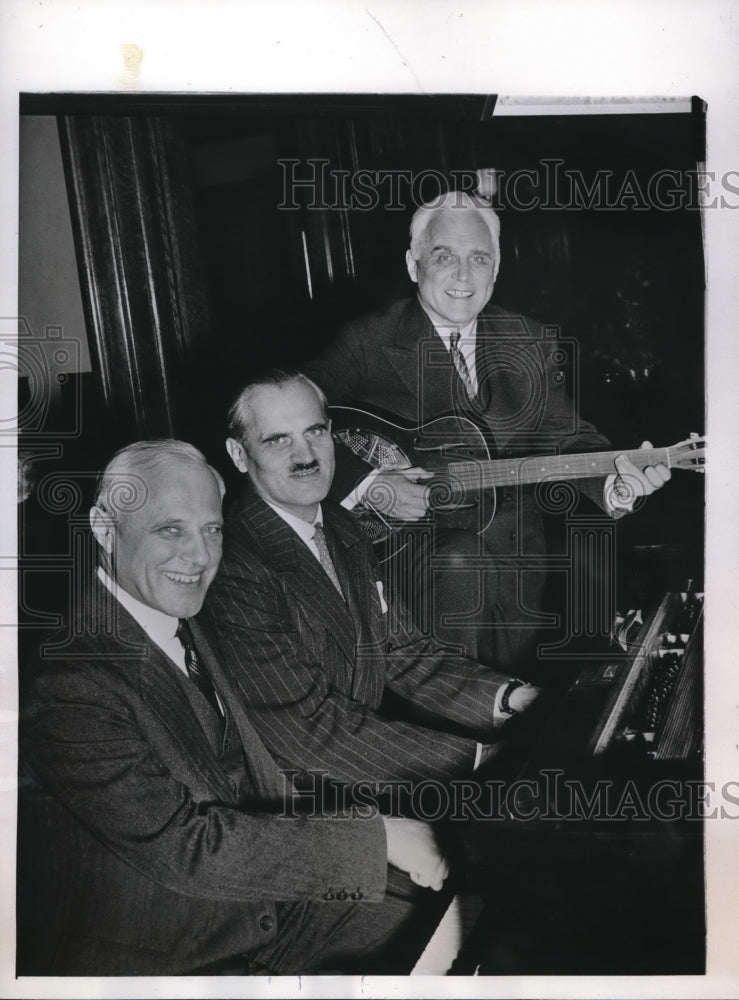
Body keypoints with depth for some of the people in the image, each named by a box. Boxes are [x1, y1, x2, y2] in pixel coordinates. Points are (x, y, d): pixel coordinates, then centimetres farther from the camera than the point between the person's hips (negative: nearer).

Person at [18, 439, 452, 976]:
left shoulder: (185, 628, 2)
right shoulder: (66, 679, -25)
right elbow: (188, 846, -26)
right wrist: (378, 840, -22)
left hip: (266, 902, 8)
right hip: (155, 959, -7)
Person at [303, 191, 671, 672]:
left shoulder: (534, 344, 9)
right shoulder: (367, 343, -4)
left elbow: (565, 434, 5)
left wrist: (612, 481, -15)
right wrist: (366, 486, -22)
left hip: (515, 553, 4)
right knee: (459, 563, -31)